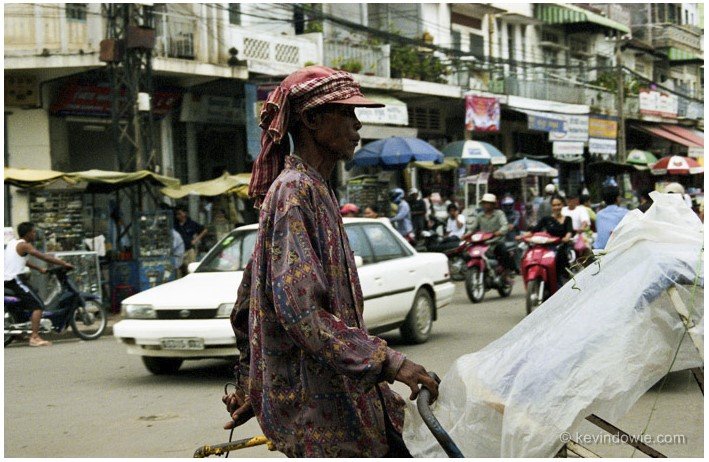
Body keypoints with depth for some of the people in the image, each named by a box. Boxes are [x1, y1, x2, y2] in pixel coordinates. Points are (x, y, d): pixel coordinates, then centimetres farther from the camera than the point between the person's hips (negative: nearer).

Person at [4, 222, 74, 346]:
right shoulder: (24, 245, -9)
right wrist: (64, 264, -9)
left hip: (5, 279, 10)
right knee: (38, 305, -12)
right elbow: (45, 257, -14)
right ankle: (34, 337, -20)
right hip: (14, 279, -10)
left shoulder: (12, 243, 18)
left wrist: (39, 269, 27)